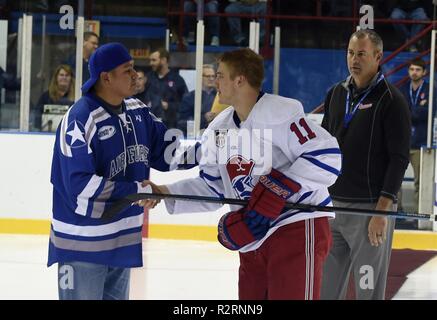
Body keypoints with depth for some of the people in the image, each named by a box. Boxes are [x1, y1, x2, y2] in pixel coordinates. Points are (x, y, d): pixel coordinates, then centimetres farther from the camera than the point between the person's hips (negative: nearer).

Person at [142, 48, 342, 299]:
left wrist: (278, 190, -25)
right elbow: (213, 187, 17)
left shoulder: (282, 112, -15)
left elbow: (326, 156, -21)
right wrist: (165, 193, 5)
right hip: (253, 234, 9)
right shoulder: (220, 128, 12)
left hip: (298, 225, -9)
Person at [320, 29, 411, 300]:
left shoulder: (391, 100, -8)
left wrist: (382, 211, -17)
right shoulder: (336, 94, 12)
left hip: (370, 208, -6)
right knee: (326, 288, 8)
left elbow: (399, 159, -11)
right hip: (332, 205, 6)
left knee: (368, 291, -3)